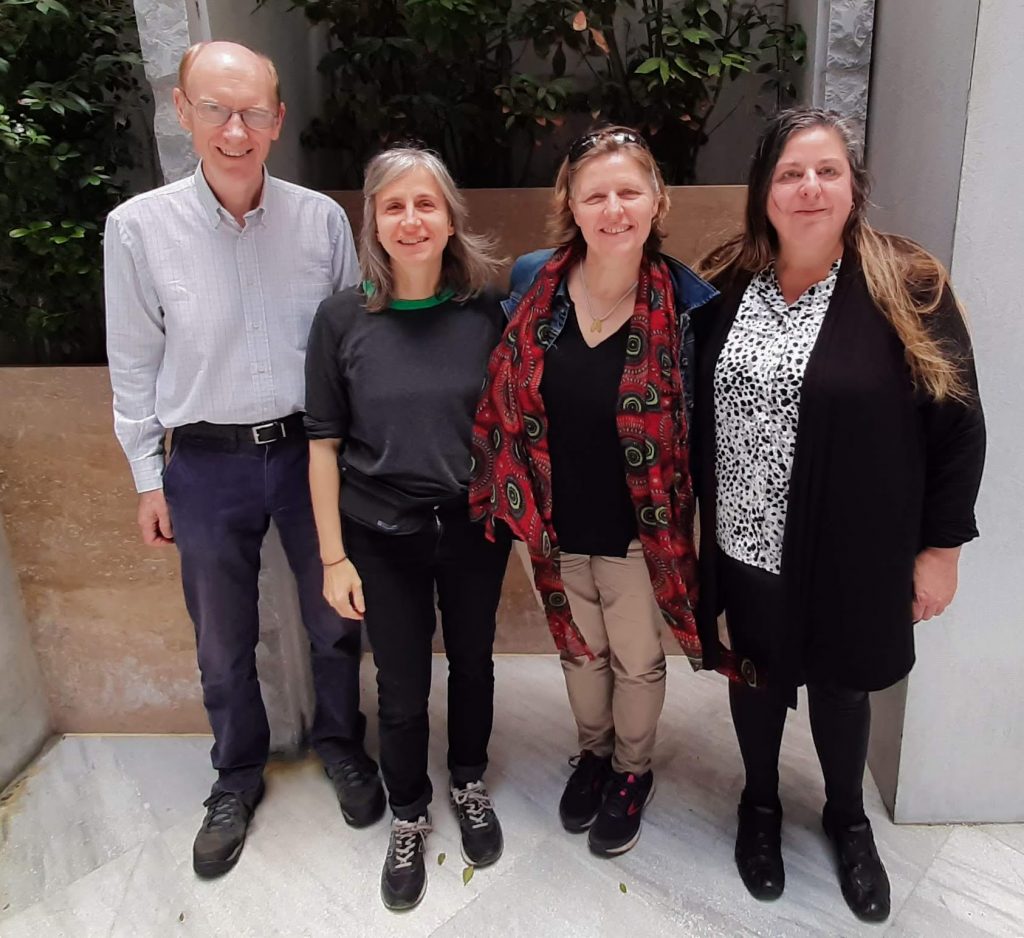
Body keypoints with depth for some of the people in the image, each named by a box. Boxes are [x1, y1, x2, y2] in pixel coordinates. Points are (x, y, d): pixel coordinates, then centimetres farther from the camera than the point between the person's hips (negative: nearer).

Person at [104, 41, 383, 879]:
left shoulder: (322, 218, -5)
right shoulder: (139, 227, -8)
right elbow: (134, 364, 0)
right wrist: (149, 478, 3)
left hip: (310, 450, 1)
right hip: (206, 464, 0)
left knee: (334, 620, 16)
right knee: (224, 642, 15)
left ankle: (340, 741, 43)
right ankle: (238, 776, 41)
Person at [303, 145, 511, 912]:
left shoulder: (484, 312, -6)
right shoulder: (343, 318, -9)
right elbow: (325, 444, -5)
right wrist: (333, 557, -5)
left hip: (475, 528, 1)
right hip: (384, 536, -1)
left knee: (472, 664, 19)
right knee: (402, 689, 12)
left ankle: (470, 785, 47)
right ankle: (409, 818, 39)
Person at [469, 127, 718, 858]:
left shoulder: (686, 303, -14)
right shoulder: (533, 283, -7)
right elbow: (503, 399, 3)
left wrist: (694, 533, -7)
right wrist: (513, 499, 3)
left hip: (637, 528, -2)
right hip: (556, 522, 3)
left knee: (637, 660, 19)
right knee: (579, 648, 24)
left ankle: (633, 771, 47)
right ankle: (593, 753, 52)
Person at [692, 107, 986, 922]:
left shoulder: (907, 287, -10)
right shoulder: (725, 284, -1)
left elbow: (956, 425, -7)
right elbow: (695, 410, 6)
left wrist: (940, 546, -5)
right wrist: (695, 515, 7)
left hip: (850, 552, -2)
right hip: (744, 545, 2)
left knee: (839, 686, 18)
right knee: (756, 675, 19)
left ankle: (849, 821, 47)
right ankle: (761, 805, 47)